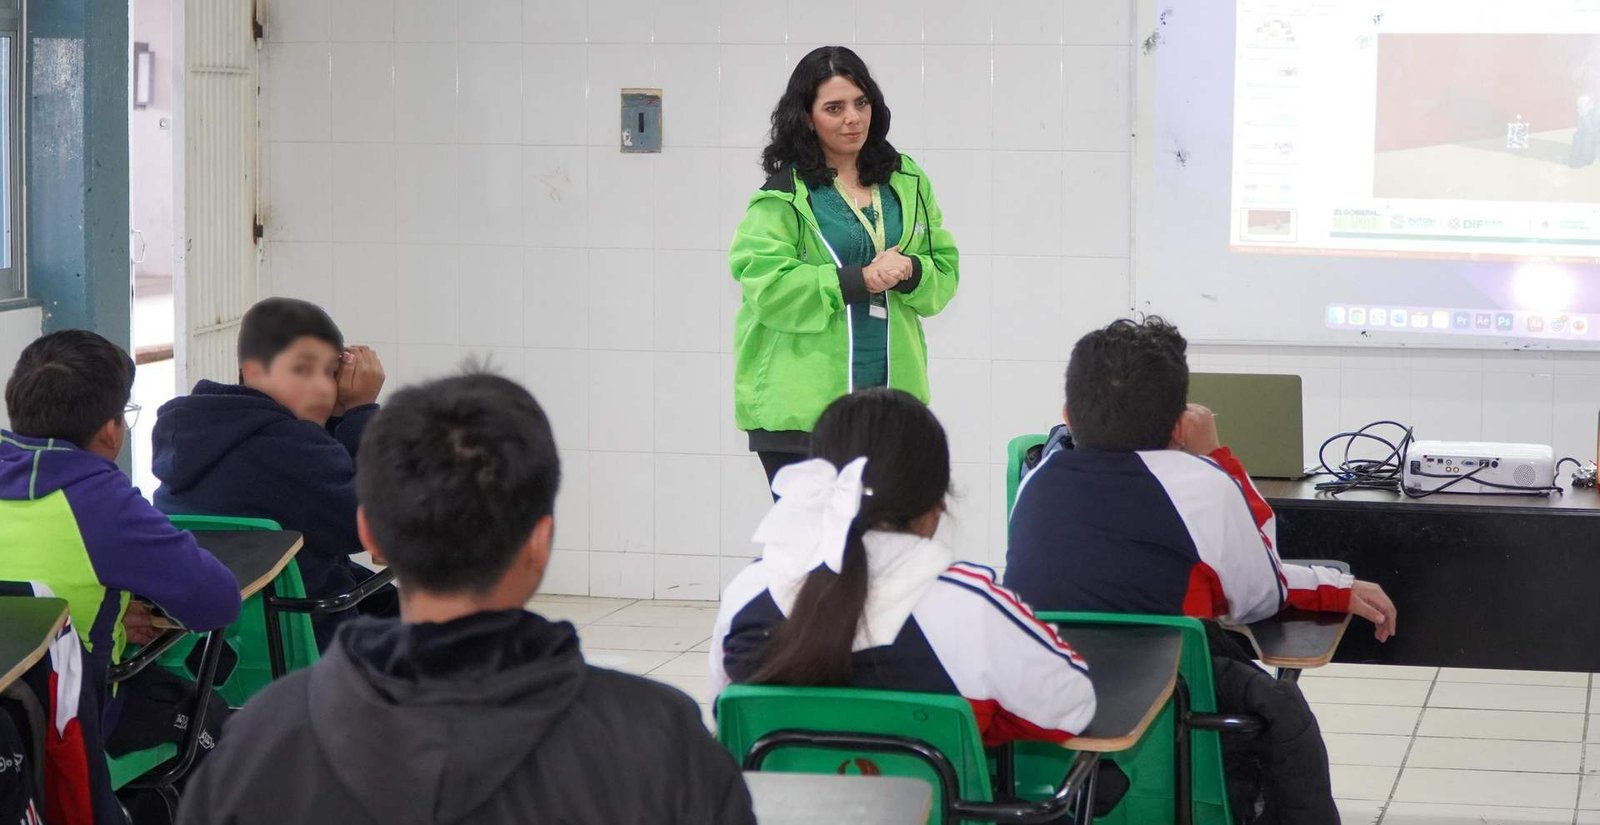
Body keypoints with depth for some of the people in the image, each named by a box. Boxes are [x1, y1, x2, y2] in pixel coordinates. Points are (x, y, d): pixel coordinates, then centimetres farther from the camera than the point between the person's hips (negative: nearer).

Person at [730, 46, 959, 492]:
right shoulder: (782, 195, -3)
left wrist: (910, 271, -8)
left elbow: (946, 271, 15)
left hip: (889, 389, 5)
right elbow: (765, 285, -13)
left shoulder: (906, 182, 14)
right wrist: (859, 280, -16)